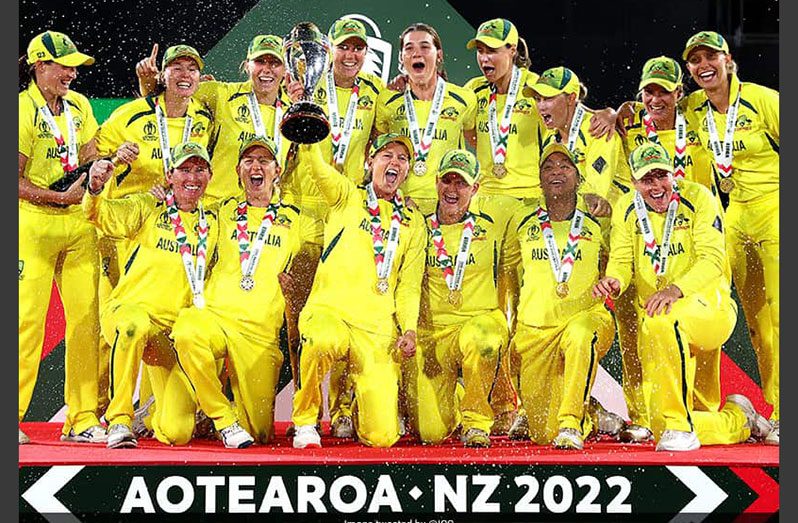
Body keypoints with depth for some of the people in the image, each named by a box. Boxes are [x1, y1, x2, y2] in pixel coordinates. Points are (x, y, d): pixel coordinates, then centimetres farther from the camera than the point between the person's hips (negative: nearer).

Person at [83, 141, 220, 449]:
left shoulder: (213, 223, 13)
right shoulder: (148, 208, 4)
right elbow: (103, 215, -14)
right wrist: (95, 189, -35)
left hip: (177, 328, 3)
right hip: (129, 308, -2)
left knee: (176, 433, -11)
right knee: (135, 324, -43)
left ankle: (154, 417, 28)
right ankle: (119, 420, -27)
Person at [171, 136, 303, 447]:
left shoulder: (292, 218, 16)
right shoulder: (224, 211, 17)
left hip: (262, 329, 0)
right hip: (214, 315, 0)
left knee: (261, 433, -6)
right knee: (187, 330, -38)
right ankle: (223, 418, -20)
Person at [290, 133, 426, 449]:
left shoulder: (413, 223, 19)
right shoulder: (347, 198, 14)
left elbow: (410, 284, 15)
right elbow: (314, 165, -4)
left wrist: (409, 329, -1)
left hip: (379, 329, 2)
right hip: (329, 311, -1)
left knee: (383, 437, -12)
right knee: (321, 341, -42)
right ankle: (305, 422, -14)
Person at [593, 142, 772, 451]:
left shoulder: (698, 198, -7)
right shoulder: (627, 209, 5)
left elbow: (712, 259, -16)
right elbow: (621, 261, 1)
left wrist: (676, 289, -34)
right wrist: (613, 281, -24)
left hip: (709, 308, -5)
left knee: (661, 323, -41)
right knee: (662, 432, -3)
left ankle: (680, 425, -29)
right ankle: (738, 419, 28)